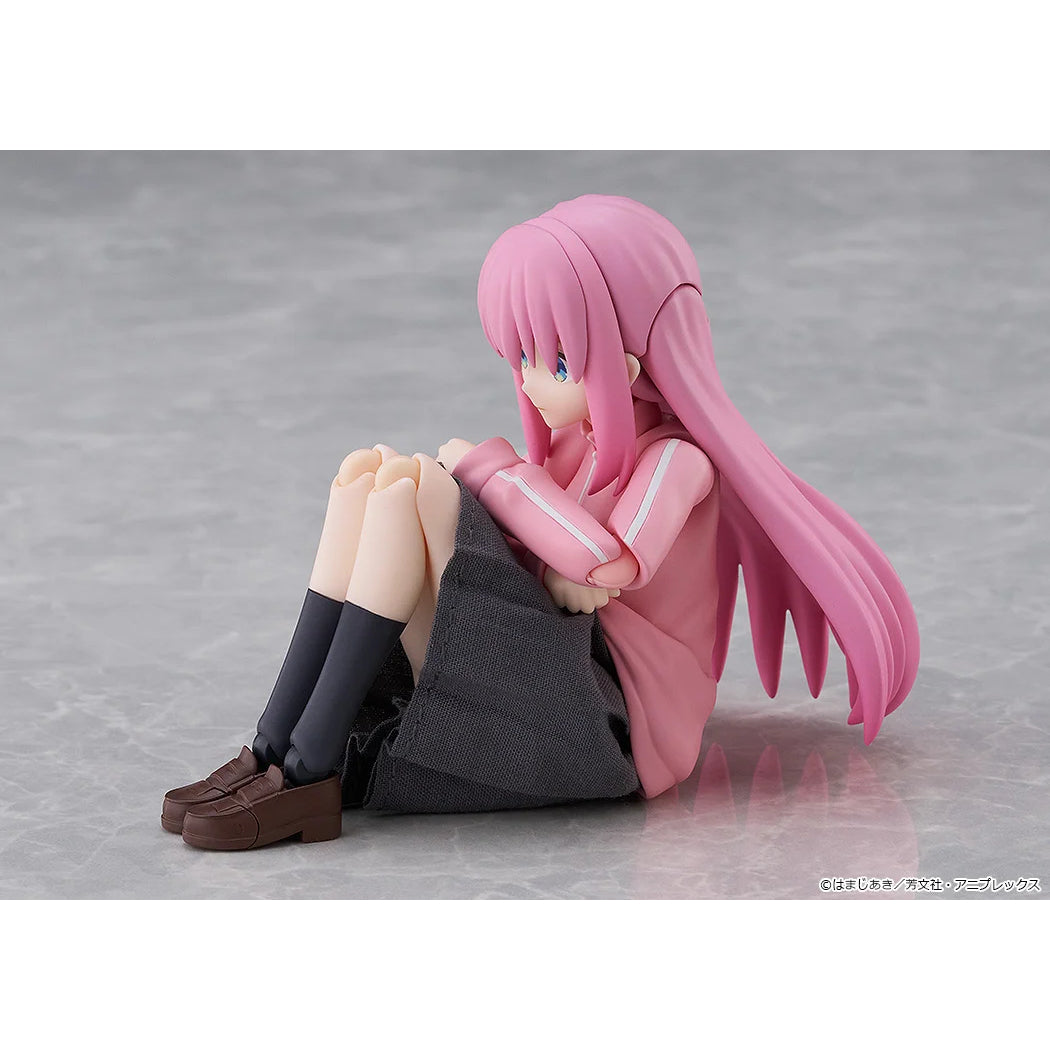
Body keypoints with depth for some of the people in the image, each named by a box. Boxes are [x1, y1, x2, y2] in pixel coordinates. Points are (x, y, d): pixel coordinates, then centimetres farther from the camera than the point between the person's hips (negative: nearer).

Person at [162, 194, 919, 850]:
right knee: (372, 471, -4)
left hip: (602, 733, -8)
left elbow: (610, 561, -26)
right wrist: (552, 568, -9)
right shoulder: (580, 444, 18)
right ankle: (276, 748, -14)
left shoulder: (675, 462, -7)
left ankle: (310, 774, -25)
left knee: (409, 487, -21)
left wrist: (485, 466, -12)